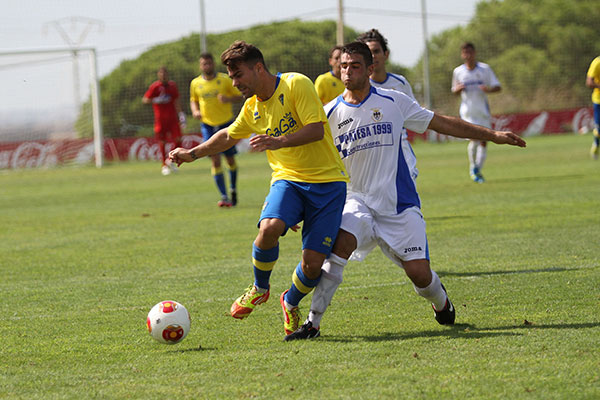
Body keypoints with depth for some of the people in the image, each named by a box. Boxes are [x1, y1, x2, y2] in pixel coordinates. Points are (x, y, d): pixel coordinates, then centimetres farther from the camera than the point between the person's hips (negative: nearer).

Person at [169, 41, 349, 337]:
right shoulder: (252, 107, 10)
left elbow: (316, 129, -18)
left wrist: (279, 141, -29)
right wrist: (193, 154, 27)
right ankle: (259, 289, -1)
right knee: (269, 228, -29)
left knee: (313, 263, -11)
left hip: (326, 181, -4)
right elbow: (228, 136, 30)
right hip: (288, 179, 4)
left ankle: (291, 302, 23)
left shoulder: (296, 84, -10)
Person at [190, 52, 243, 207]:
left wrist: (228, 99, -21)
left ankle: (233, 190, 29)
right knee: (215, 160, -10)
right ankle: (224, 196, -10)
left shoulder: (225, 79, -5)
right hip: (208, 125, 1)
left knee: (230, 159, 6)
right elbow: (193, 100, 17)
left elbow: (239, 96, 1)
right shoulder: (195, 84, 2)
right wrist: (195, 111, -4)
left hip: (226, 123, -1)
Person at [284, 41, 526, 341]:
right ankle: (312, 323, -23)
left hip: (400, 205, 0)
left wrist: (492, 135, 10)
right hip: (358, 200, 0)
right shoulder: (331, 114, 2)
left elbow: (443, 123, 10)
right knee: (338, 246, -27)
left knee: (419, 273, -6)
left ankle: (441, 302, 30)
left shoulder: (393, 102, 2)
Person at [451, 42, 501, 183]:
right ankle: (473, 167, 6)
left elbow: (497, 87, 1)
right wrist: (458, 89, -9)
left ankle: (478, 170, 16)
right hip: (468, 112, -1)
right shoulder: (458, 72, 4)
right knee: (474, 139, -17)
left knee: (483, 141, 2)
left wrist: (488, 89, -21)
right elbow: (455, 91, 15)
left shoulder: (485, 69, 0)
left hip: (483, 111, 1)